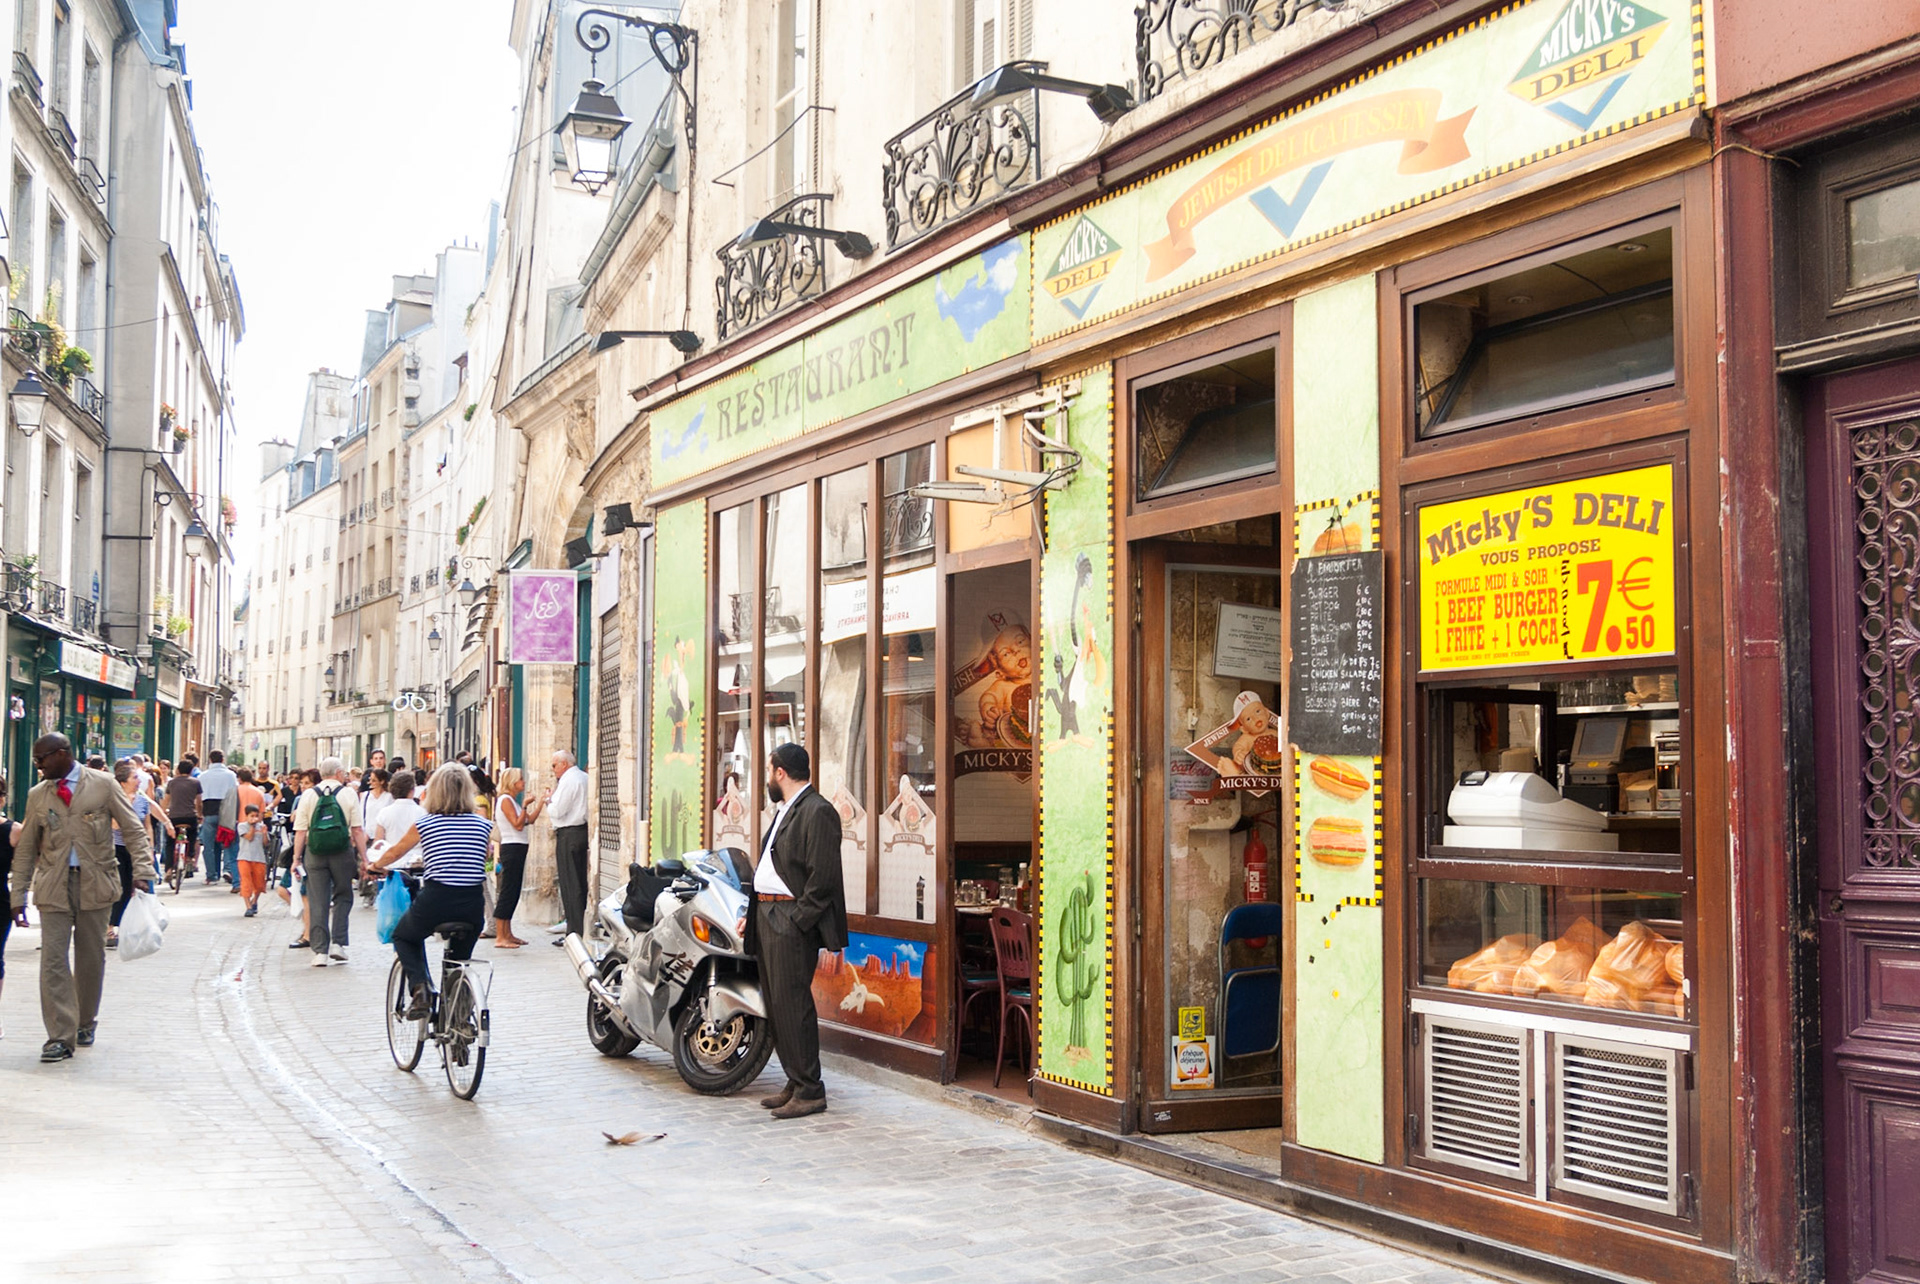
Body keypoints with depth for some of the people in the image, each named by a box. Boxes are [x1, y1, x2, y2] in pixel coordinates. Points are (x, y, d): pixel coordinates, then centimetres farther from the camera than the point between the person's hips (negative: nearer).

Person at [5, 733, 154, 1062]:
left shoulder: (103, 784, 1)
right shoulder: (37, 795, 9)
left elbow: (133, 828, 2)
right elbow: (26, 848, 13)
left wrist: (142, 871, -9)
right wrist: (18, 895, 9)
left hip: (95, 884, -1)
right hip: (53, 887, 1)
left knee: (91, 958, 8)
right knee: (53, 959, -7)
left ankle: (85, 1023, 27)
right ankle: (60, 1037, -5)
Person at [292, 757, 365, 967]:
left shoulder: (309, 796, 6)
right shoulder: (349, 794, 1)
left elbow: (300, 831, 2)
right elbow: (357, 830, -2)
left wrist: (297, 858, 7)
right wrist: (363, 858, 1)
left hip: (314, 853, 1)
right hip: (342, 852, -1)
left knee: (317, 902, 4)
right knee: (343, 897, 13)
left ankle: (320, 951, 3)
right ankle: (338, 943, 3)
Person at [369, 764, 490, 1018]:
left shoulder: (424, 825, 1)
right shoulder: (483, 825, 5)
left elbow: (393, 854, 18)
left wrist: (375, 866, 39)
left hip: (435, 902, -2)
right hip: (472, 906, 2)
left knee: (403, 937, 28)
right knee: (460, 958, 26)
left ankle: (420, 987, 4)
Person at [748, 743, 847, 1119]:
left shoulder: (817, 812, -13)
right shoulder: (785, 810, 19)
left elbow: (823, 878, -18)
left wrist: (795, 920, -19)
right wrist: (753, 912, 15)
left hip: (791, 921, -10)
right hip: (767, 916, 10)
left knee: (791, 1004, -10)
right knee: (775, 1003, 12)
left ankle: (810, 1092, -4)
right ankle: (795, 1083, 20)